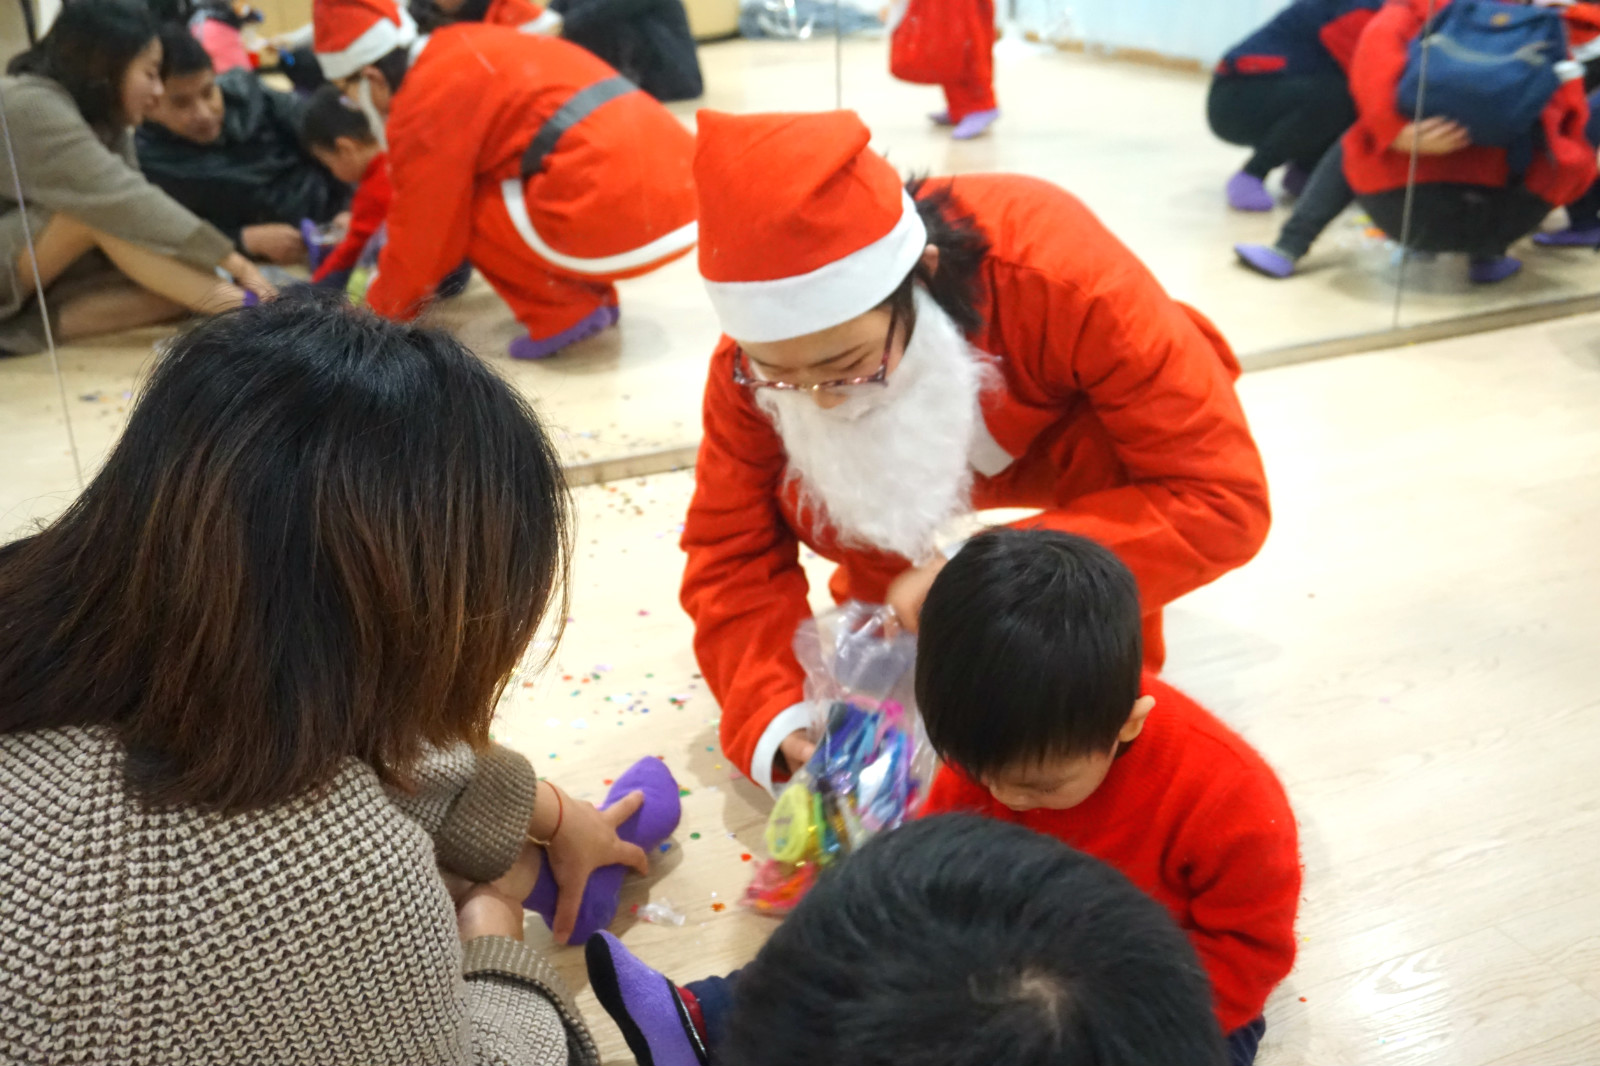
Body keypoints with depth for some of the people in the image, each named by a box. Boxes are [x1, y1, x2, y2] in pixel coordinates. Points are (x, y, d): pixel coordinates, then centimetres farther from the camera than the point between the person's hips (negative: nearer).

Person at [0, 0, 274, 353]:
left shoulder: (104, 123, 4)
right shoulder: (32, 109, -23)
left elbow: (133, 207, -7)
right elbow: (126, 205, -30)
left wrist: (216, 281, -20)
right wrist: (234, 262, -28)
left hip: (40, 285, 8)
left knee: (174, 290, -13)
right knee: (98, 210, -31)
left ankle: (38, 323, -21)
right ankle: (243, 311, -31)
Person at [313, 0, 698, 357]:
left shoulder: (425, 104, -4)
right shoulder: (462, 52, 23)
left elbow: (420, 234, 5)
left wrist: (379, 312, 22)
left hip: (619, 216, -9)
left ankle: (565, 313, 1)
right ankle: (593, 295, 17)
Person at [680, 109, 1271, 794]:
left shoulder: (1058, 273, -41)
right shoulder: (754, 357, -30)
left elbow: (1224, 497, -38)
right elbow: (731, 554, -21)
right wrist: (781, 723, -37)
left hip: (1099, 439, -2)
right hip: (933, 448, 2)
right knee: (800, 491, -28)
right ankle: (885, 624, 3)